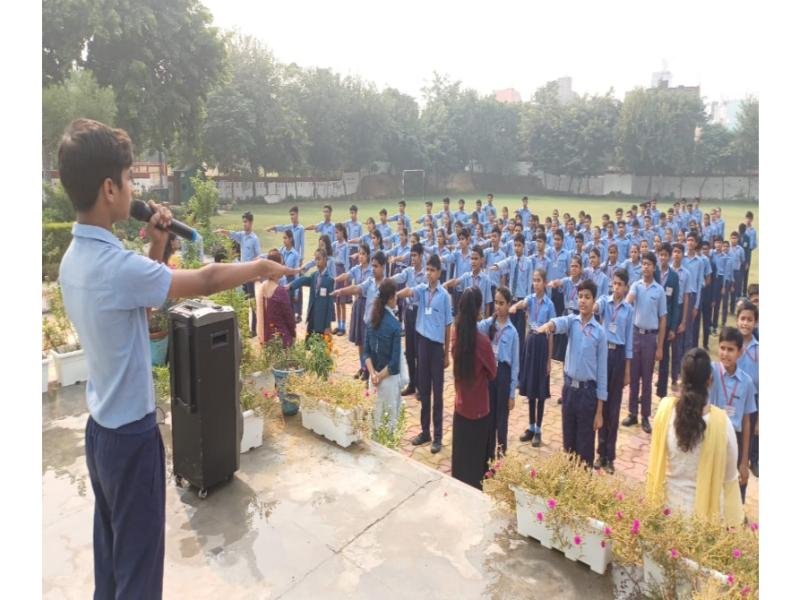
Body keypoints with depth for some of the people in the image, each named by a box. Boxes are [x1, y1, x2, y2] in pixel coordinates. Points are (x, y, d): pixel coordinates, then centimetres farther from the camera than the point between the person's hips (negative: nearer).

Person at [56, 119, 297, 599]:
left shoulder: (75, 258, 2)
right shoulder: (115, 265, -27)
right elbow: (204, 281, -20)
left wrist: (157, 248, 1)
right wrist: (262, 267, -5)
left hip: (101, 427, 9)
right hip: (131, 433, -9)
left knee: (111, 550, 24)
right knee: (138, 561, 9)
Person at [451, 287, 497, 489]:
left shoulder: (456, 334, -7)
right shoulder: (482, 340, -23)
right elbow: (493, 372, -7)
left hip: (460, 406, 5)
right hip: (478, 409, -5)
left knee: (460, 454, 18)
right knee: (475, 459, 11)